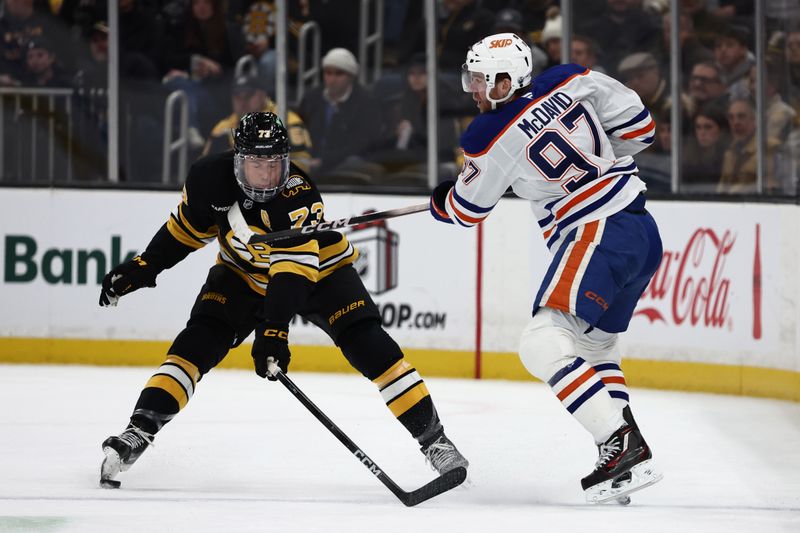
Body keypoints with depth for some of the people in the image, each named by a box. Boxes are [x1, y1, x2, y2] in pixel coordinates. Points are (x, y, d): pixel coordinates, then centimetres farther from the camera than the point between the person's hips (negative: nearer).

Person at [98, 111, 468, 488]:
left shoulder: (298, 195, -36)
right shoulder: (210, 177, -22)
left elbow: (293, 268, -45)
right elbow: (191, 226, 0)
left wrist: (274, 329, -55)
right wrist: (144, 266, -3)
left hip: (318, 270, -3)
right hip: (243, 272, 3)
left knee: (367, 345, -17)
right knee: (199, 341, -17)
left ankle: (431, 435, -9)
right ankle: (139, 432, -17)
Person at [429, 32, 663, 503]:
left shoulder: (491, 140, -9)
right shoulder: (574, 81, 3)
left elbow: (466, 210, 7)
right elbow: (639, 126, 8)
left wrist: (439, 202, 30)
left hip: (597, 236, -9)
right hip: (643, 231, 9)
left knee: (544, 344, -12)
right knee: (594, 341, 23)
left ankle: (622, 445, -22)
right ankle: (630, 450, 17)